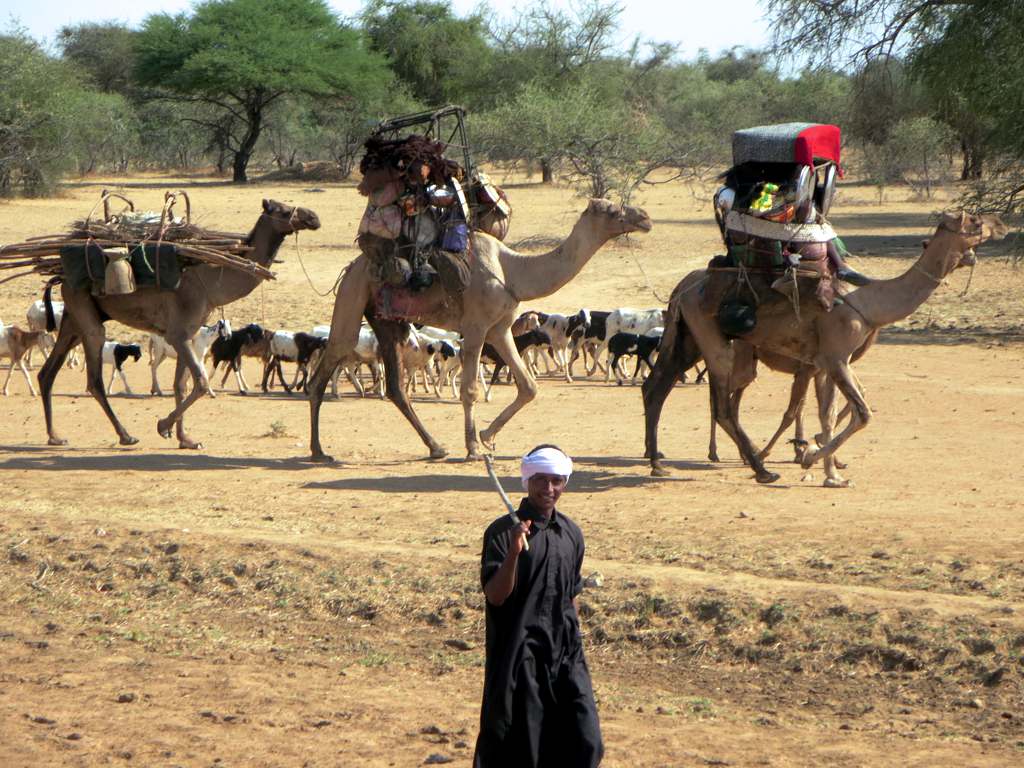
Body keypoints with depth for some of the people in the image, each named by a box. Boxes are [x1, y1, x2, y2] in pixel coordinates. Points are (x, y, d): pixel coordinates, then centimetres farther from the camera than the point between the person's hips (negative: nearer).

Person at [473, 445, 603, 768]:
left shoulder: (571, 534, 9)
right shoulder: (503, 532, -8)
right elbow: (495, 596, -14)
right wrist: (514, 551, -28)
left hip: (565, 655, 5)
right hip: (519, 657, -5)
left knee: (584, 742, -2)